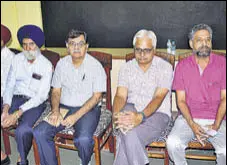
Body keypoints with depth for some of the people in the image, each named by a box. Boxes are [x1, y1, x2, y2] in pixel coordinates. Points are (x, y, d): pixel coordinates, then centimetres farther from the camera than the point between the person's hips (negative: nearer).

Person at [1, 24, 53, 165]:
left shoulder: (46, 65, -9)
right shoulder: (17, 59, 5)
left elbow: (41, 96, -14)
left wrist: (18, 113, -22)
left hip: (35, 103, -4)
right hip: (15, 98, 5)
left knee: (22, 130, -31)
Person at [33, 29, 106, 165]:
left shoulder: (95, 66, -8)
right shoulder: (61, 64, 7)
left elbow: (96, 96, -11)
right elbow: (56, 91, 10)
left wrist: (76, 116, -20)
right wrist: (55, 111, -10)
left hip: (88, 109, -4)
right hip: (64, 107, 4)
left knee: (83, 139, -31)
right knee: (40, 132, -17)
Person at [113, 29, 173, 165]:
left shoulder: (165, 67, -6)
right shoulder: (127, 68, 5)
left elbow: (158, 97, -18)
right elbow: (121, 96, -7)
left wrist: (140, 117, -36)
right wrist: (116, 114, -30)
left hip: (157, 113, -3)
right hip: (132, 110, 3)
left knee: (130, 134, -32)